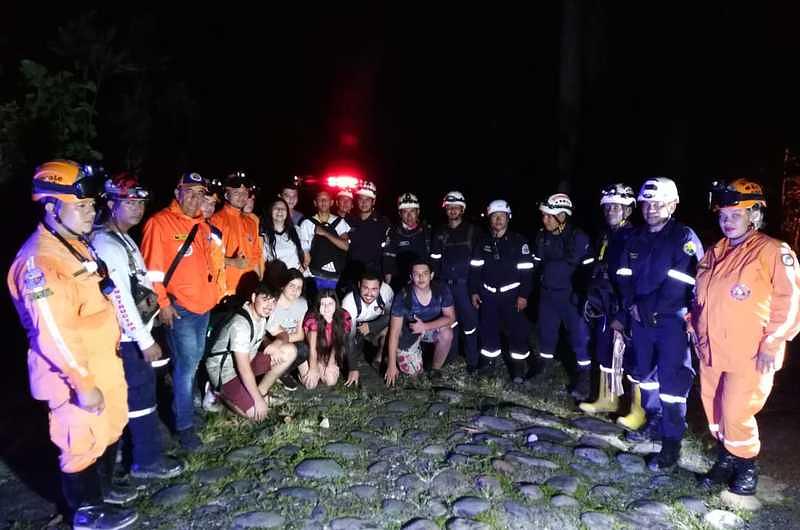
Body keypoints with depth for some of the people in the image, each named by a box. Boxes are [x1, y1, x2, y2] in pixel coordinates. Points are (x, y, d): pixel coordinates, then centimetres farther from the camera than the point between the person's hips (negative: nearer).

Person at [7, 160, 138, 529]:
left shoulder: (75, 244, 8)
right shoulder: (40, 262, -24)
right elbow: (54, 334, -27)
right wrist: (83, 383, -24)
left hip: (102, 361, 9)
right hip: (75, 373, -9)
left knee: (110, 430, 23)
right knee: (83, 443, 9)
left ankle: (103, 489, 45)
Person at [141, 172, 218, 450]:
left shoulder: (202, 225, 11)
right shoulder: (160, 222, -12)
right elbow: (151, 268, -14)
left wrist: (213, 292, 19)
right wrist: (162, 303, -17)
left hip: (204, 305, 8)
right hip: (179, 308, -8)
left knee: (195, 360, 19)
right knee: (186, 364, -6)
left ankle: (186, 406, 37)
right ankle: (184, 425, 7)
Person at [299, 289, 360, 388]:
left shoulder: (343, 317, -18)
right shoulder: (312, 318, -27)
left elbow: (337, 343, -13)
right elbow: (312, 346, -26)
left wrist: (330, 364, -20)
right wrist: (313, 368, -27)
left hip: (329, 355, 3)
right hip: (310, 355, -3)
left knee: (331, 381, -15)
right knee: (310, 383, -17)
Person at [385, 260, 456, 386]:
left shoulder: (442, 291, -21)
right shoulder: (403, 297, -27)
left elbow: (450, 318, -16)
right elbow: (394, 333, -22)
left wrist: (425, 326, -32)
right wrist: (391, 364, -22)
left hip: (433, 328, 2)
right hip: (408, 332, -2)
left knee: (447, 333, -30)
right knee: (413, 372, -11)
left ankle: (436, 370, -4)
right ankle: (417, 350, 23)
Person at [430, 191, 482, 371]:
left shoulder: (472, 231, 1)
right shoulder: (440, 233, 11)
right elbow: (435, 260, 11)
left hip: (465, 284, -3)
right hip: (445, 284, 3)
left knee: (469, 322, -1)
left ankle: (472, 361, 9)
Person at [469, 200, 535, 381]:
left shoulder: (519, 241, -5)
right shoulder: (483, 242, 5)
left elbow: (526, 269, -7)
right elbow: (475, 268, 8)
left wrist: (523, 295, -11)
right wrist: (474, 291, 3)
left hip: (511, 293, -3)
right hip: (488, 294, 3)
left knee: (517, 329, -3)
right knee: (488, 328, 9)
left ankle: (519, 366, 9)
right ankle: (489, 361, 25)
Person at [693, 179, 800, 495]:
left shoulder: (774, 252, -9)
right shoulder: (714, 254, 12)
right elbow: (701, 297, 22)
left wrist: (772, 343, -15)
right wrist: (696, 328, 14)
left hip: (750, 356, -6)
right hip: (711, 351, 7)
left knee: (736, 414, -4)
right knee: (715, 410, 15)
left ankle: (747, 467, 21)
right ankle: (726, 461, 35)